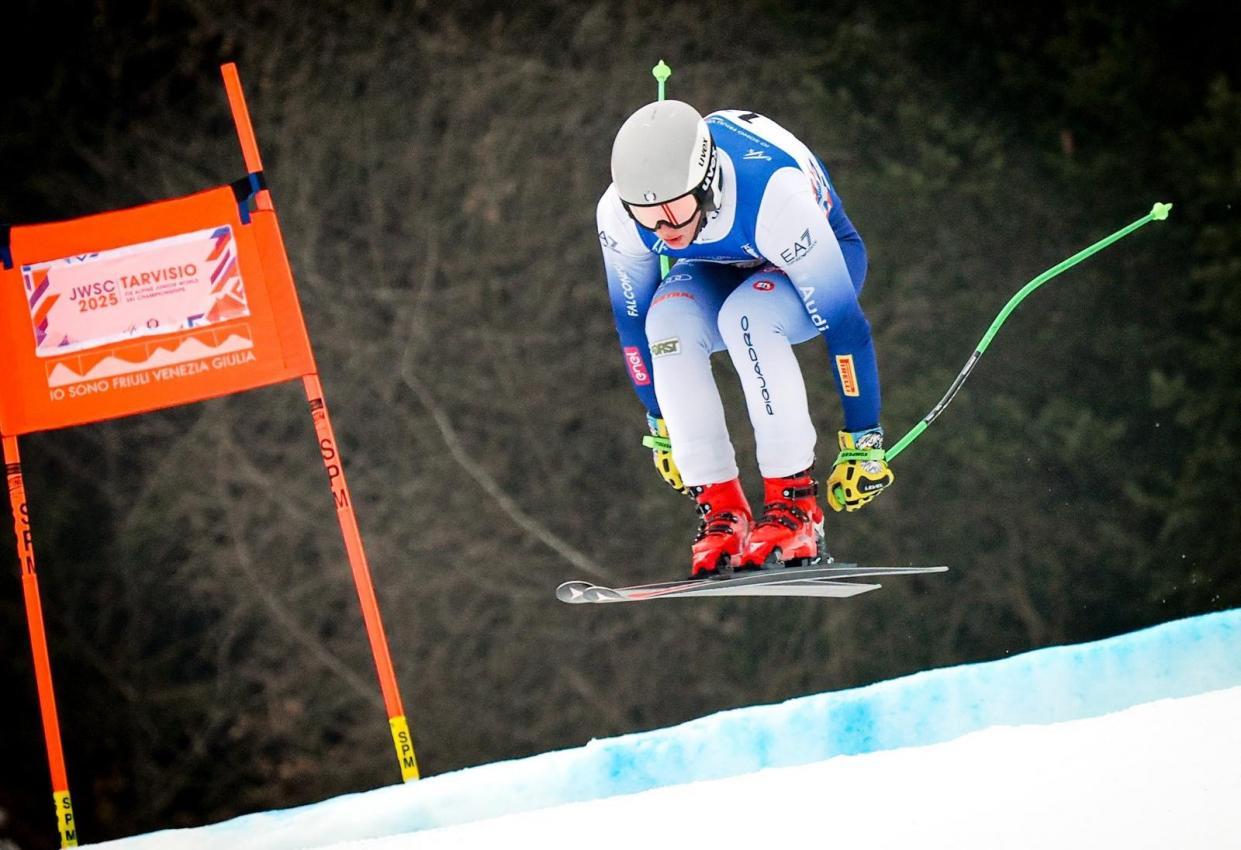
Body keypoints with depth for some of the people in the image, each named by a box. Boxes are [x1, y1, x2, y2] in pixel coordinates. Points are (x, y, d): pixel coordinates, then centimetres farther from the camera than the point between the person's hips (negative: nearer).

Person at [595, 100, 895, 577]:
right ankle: (721, 509, -22)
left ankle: (795, 504, -26)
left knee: (746, 317, -36)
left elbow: (844, 325, -32)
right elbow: (632, 322, -8)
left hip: (818, 259, -4)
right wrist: (661, 426, 0)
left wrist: (864, 444, -27)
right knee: (668, 318, -30)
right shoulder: (618, 214, -26)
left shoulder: (775, 198, -40)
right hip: (720, 270, 4)